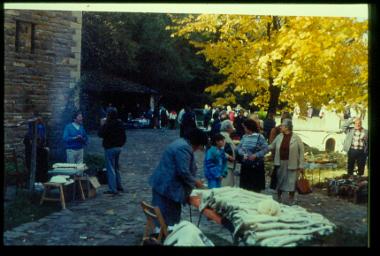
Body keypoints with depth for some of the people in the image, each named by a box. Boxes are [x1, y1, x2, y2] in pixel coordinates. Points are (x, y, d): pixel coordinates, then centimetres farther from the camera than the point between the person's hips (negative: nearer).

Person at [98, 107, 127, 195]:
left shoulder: (108, 124, -19)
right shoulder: (120, 124, 7)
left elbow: (100, 134, -13)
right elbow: (124, 136, 14)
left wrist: (102, 125, -3)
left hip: (110, 148, -8)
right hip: (118, 147, 8)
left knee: (110, 168, -4)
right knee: (116, 167, 19)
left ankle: (113, 189, -5)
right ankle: (119, 186, 26)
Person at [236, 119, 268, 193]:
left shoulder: (259, 137, -8)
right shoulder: (244, 137, 7)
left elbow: (265, 149, -12)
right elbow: (239, 148, 4)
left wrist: (256, 155, -22)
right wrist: (243, 154, -14)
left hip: (256, 165, -4)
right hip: (245, 164, 4)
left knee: (256, 186, 2)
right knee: (245, 185, 8)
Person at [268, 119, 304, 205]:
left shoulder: (296, 138, -8)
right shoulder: (279, 136, 3)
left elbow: (301, 151, -7)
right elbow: (271, 146, 13)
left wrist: (301, 165, -9)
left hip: (292, 164, -3)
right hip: (280, 163, 4)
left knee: (291, 182, 4)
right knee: (279, 180, 13)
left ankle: (291, 200, 20)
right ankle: (279, 198, 30)